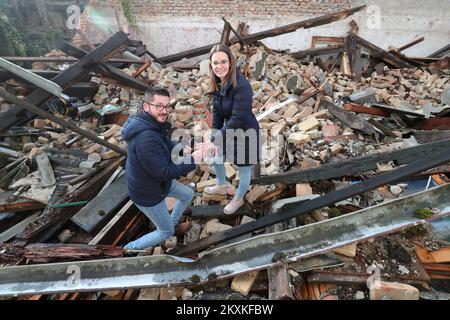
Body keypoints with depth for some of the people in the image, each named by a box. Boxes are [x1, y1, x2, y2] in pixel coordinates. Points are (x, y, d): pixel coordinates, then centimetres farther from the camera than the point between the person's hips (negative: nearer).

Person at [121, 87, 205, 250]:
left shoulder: (151, 124, -7)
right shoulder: (146, 138, -38)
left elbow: (167, 146, 6)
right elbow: (165, 173, -33)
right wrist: (192, 160, -26)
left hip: (156, 180, 9)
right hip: (148, 193, -8)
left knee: (188, 194, 26)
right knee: (166, 232, 14)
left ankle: (172, 224, 48)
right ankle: (129, 248, 33)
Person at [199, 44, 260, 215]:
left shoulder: (242, 86, -30)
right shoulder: (218, 83, -5)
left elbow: (237, 120, -32)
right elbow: (217, 112, 1)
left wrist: (215, 140, -29)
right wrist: (214, 136, -5)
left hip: (245, 134, -8)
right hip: (228, 129, 8)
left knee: (244, 170, 14)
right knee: (216, 159, 25)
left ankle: (238, 199, 42)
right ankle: (221, 187, 54)